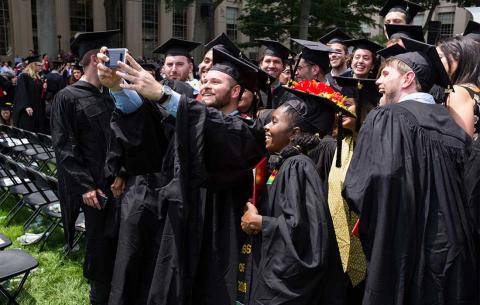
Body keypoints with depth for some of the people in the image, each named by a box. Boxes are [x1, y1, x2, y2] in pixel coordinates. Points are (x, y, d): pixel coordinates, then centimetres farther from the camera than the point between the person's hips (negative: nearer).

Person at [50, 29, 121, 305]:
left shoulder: (109, 95, 9)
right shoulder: (68, 98, -10)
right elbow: (64, 148, -13)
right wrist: (85, 186, -17)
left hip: (118, 181, 6)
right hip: (96, 187, -6)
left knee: (118, 240, 13)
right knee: (101, 244, 6)